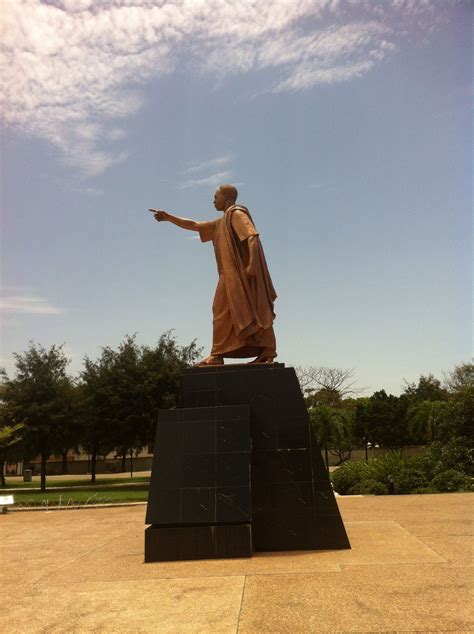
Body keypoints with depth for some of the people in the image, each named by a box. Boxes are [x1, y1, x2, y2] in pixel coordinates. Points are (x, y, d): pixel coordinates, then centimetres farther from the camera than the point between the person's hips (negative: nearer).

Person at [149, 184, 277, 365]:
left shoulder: (237, 213, -1)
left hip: (238, 271, -9)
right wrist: (168, 217, 27)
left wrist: (252, 264, -27)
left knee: (223, 309, -9)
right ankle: (267, 352, -4)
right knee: (256, 312, 0)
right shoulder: (221, 222, 27)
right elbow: (194, 226, 31)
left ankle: (217, 355, -7)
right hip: (233, 273, 9)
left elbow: (253, 236, -15)